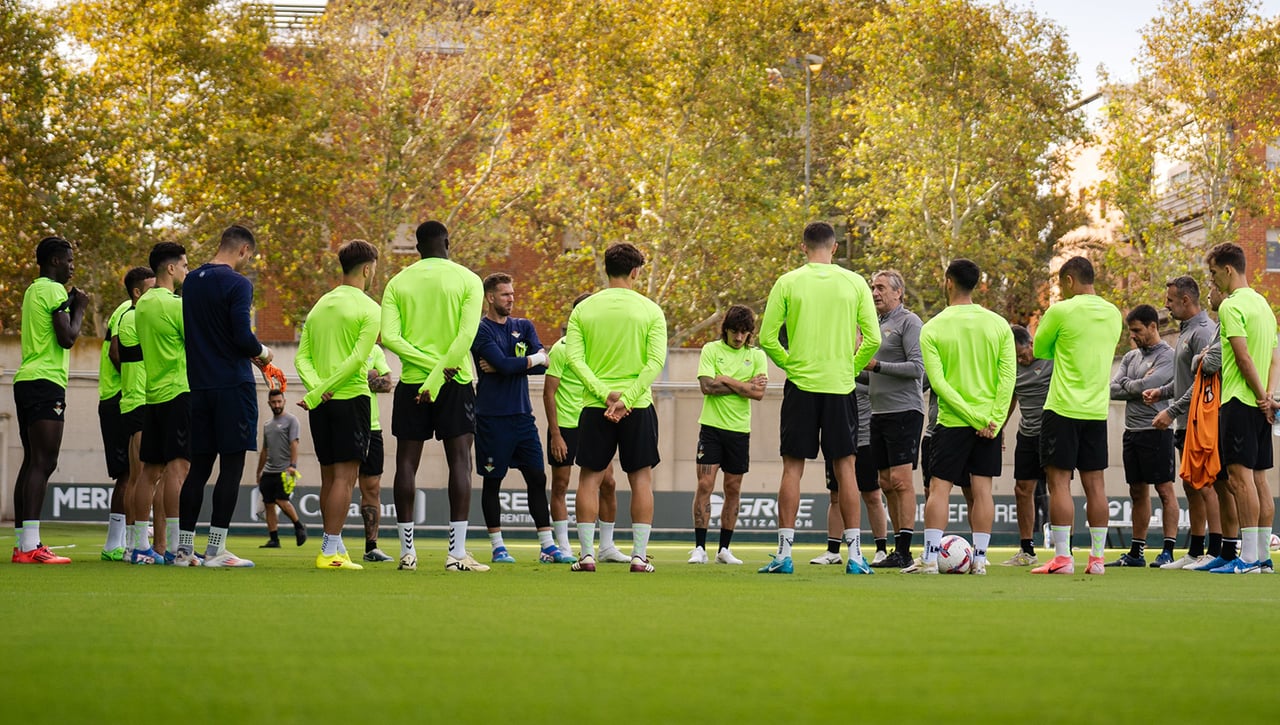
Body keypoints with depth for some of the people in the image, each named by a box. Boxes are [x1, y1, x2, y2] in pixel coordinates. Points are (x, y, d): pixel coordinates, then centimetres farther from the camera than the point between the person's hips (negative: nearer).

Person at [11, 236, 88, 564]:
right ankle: (31, 546, -22)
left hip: (26, 380, 10)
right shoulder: (55, 291, -8)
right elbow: (67, 338, -15)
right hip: (45, 381, -10)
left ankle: (22, 543, 8)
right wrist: (79, 309, 0)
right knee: (43, 463, -14)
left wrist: (71, 306, 19)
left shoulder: (33, 290, 21)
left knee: (32, 463, 10)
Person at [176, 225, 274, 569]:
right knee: (231, 466, -3)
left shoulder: (191, 282, 12)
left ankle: (184, 546, 9)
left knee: (199, 466, 10)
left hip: (200, 386, 7)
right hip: (233, 384, -7)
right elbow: (242, 336, -19)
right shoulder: (237, 284, -10)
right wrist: (262, 353, 2)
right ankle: (215, 549, -6)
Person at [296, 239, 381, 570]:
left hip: (321, 403, 6)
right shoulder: (369, 309, -6)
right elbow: (357, 360, -16)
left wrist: (316, 387, -9)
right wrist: (318, 393, -16)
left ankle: (335, 546, 18)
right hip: (351, 397, -6)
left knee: (329, 475, 13)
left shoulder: (319, 306, 14)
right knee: (345, 475, -6)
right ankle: (330, 551, -13)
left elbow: (302, 357, 5)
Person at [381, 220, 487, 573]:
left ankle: (407, 552, 6)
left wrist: (430, 366, -10)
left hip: (411, 382, 2)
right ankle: (457, 553, -11)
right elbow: (466, 335, -13)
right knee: (459, 461, -2)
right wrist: (439, 374, -14)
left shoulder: (398, 283, 5)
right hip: (456, 382, -2)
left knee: (407, 462, 7)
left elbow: (389, 336, -7)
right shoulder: (467, 280, -1)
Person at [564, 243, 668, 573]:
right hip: (639, 408, -1)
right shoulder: (650, 310, -1)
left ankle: (587, 553, 2)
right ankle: (639, 555, 3)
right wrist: (627, 399, -13)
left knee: (590, 478, 8)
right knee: (641, 478, 7)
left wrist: (605, 394, -11)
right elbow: (656, 361, -11)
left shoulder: (583, 310, 3)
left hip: (595, 407, 1)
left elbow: (575, 358, -6)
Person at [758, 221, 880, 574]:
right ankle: (854, 555, 3)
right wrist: (852, 368, 12)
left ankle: (784, 553, -1)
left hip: (800, 386, -1)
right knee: (845, 468, 6)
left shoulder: (788, 283, -2)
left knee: (792, 468, 3)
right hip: (841, 386, 1)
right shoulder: (854, 283, 1)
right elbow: (873, 339, -1)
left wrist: (789, 364, 11)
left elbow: (767, 338, -4)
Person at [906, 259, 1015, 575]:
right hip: (991, 422, 2)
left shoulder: (932, 328, -5)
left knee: (939, 487, 2)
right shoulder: (998, 324, 2)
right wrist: (995, 420, -6)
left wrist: (973, 418, -12)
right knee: (982, 489, 4)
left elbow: (937, 381, -12)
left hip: (952, 420, -2)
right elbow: (1009, 376, -5)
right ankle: (979, 559, 2)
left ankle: (930, 558, -4)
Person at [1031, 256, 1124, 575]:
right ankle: (1097, 557, 6)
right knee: (1094, 482, 7)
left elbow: (1039, 350, 4)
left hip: (1063, 408, -6)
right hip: (1097, 409, 6)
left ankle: (1062, 557, -7)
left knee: (1059, 480, -3)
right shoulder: (1113, 315, 9)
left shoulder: (1061, 312, -9)